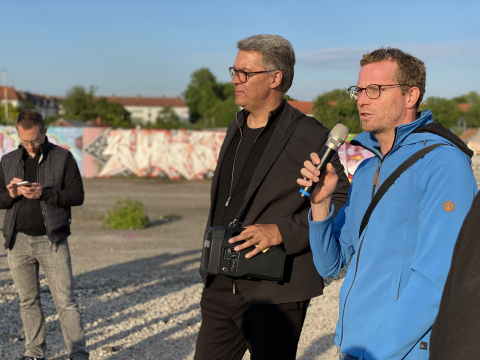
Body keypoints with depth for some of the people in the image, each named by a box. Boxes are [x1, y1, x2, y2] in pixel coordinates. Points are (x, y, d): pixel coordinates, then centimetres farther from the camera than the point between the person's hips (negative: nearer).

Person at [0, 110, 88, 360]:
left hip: (52, 241, -3)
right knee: (28, 301, 11)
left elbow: (77, 195, -5)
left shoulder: (63, 158, 0)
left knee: (65, 300, -5)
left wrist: (45, 193, -18)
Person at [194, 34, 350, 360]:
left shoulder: (308, 136, -10)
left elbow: (340, 203, -13)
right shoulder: (236, 130, 15)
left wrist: (281, 231, -21)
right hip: (222, 286, 7)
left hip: (276, 294, -7)